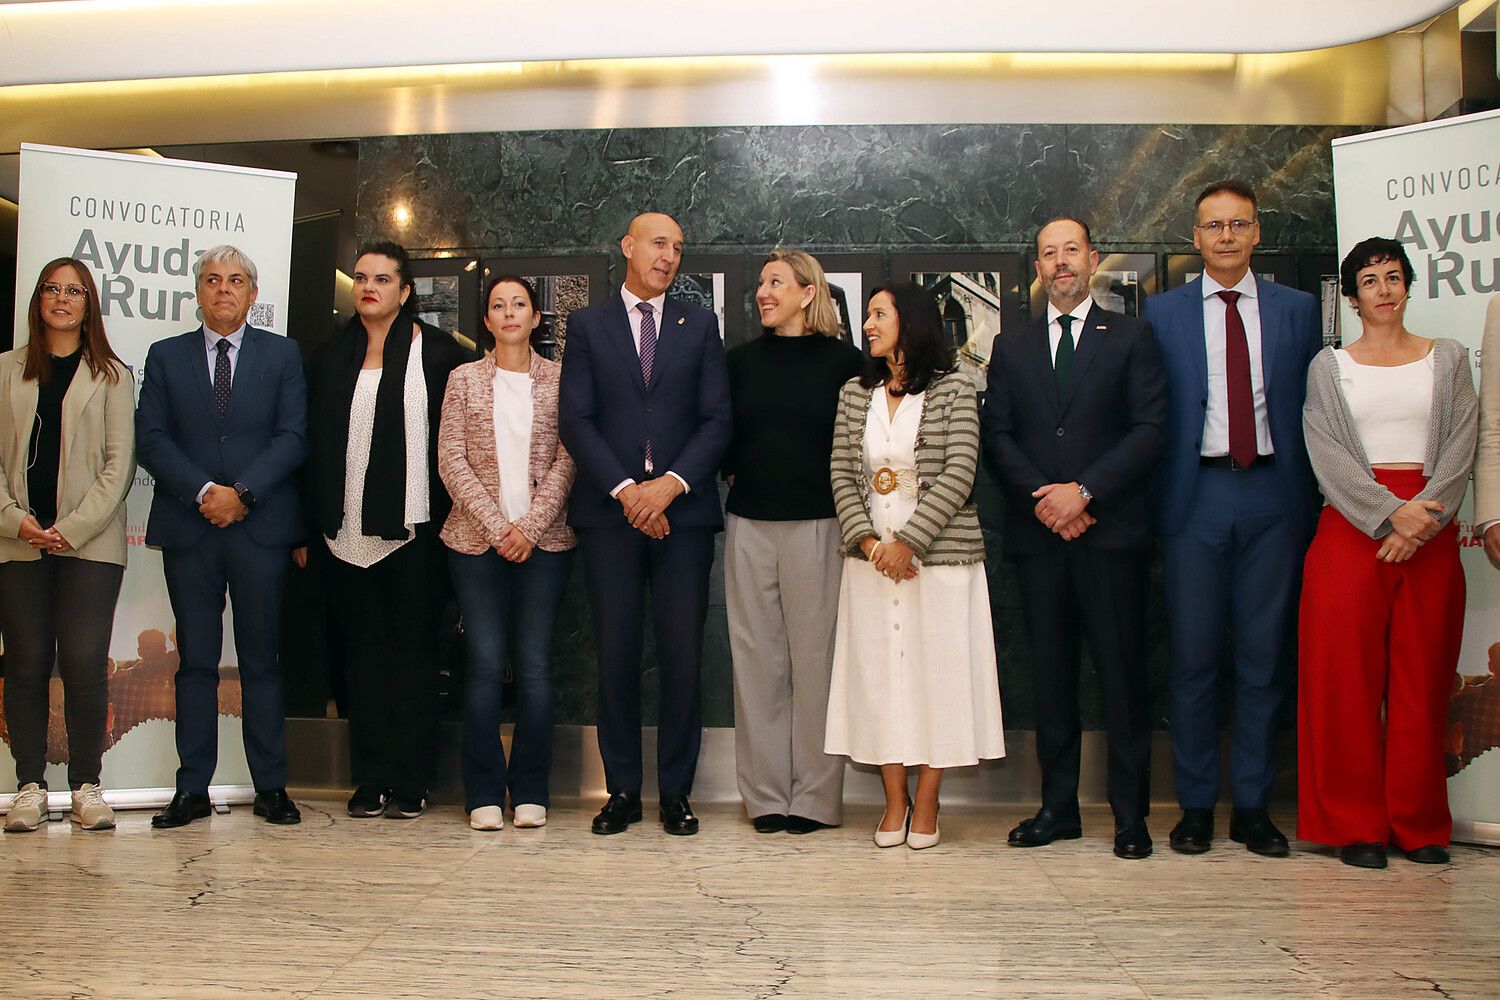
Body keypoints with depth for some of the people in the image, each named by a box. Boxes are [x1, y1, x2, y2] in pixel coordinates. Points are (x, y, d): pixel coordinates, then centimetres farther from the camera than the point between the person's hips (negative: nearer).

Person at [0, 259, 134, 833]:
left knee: (85, 665, -7)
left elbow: (119, 464, 1)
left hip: (90, 543, -2)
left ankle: (86, 786, 4)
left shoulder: (111, 375, 8)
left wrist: (72, 528, -8)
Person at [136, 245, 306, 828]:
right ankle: (192, 790, 10)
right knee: (196, 660, 4)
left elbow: (293, 436, 0)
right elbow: (151, 438, 3)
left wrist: (242, 493, -12)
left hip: (260, 526, -1)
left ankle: (271, 788, 9)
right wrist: (203, 491, -11)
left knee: (261, 661, 3)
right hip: (188, 529, 1)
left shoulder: (282, 355, 9)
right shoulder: (166, 356, 13)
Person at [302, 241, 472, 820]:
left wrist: (448, 516, -5)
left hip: (412, 529, -4)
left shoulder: (437, 353, 1)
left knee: (413, 652, 2)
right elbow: (315, 443, 12)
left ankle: (411, 783, 8)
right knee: (363, 653, 7)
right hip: (345, 529, 4)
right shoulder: (334, 356, 13)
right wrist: (307, 528, 7)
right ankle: (371, 780, 14)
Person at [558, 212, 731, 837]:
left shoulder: (700, 325, 12)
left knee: (683, 656, 0)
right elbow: (575, 420, 1)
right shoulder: (588, 326, 10)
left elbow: (717, 420, 4)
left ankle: (675, 791, 11)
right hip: (609, 511, 0)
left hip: (683, 510, 1)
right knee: (616, 655, 2)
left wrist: (671, 483, -11)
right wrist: (625, 489, -11)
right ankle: (622, 790, 13)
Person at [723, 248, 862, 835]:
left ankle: (815, 797, 9)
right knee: (756, 656, 4)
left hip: (816, 523, -3)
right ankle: (766, 796, 12)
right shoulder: (741, 361, 11)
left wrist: (841, 495, 0)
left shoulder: (841, 361, 2)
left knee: (814, 656, -1)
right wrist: (738, 476, 7)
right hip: (749, 523, 3)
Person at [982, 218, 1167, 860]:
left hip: (1111, 530, -3)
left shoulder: (1131, 338, 7)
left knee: (1123, 674, 0)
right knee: (1051, 675, 7)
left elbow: (1150, 430, -3)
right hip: (1037, 534, 3)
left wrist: (1083, 491, -13)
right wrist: (1044, 498, -8)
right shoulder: (1011, 350, 16)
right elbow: (996, 437, 8)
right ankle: (1058, 807, 15)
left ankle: (1130, 815, 9)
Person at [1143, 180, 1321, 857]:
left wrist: (1309, 498, 1)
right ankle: (1196, 804, 15)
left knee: (1263, 655, 6)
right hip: (1196, 494, -1)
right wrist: (1152, 501, -3)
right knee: (1193, 655, 3)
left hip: (1273, 497, 1)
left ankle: (1253, 805, 17)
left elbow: (1312, 407, 8)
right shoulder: (1163, 312, 6)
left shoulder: (1296, 309, 9)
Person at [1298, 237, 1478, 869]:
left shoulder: (1448, 358, 12)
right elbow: (1328, 455, -3)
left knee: (1423, 678, 3)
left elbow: (1461, 445, 1)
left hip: (1432, 530, 1)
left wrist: (1423, 518, -13)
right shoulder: (1328, 367, 8)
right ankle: (1357, 823, 6)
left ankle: (1420, 824, 13)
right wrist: (1391, 512, -15)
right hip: (1351, 528, -1)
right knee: (1347, 675, -3)